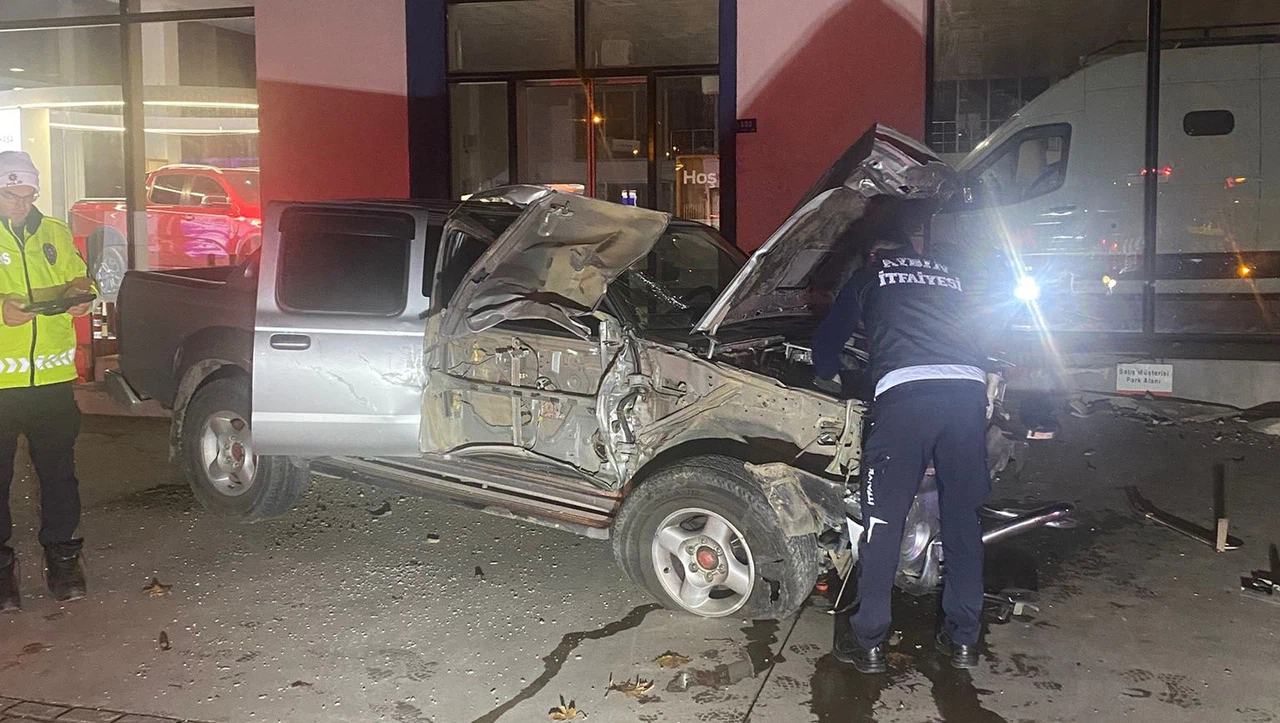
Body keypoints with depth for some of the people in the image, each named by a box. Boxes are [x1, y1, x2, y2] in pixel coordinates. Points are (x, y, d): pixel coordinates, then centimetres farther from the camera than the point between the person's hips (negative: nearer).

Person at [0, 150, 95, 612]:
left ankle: (61, 554, 21)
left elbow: (77, 278, 20)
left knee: (58, 470, 8)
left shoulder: (54, 234, 12)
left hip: (52, 374, 3)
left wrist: (81, 293, -3)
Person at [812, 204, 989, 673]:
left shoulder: (868, 276, 23)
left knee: (883, 520, 3)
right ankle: (964, 639, 23)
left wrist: (828, 376, 51)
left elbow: (827, 340, 30)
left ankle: (868, 643, 8)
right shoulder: (948, 278, 33)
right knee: (962, 516, 15)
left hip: (907, 391, -4)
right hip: (968, 388, 4)